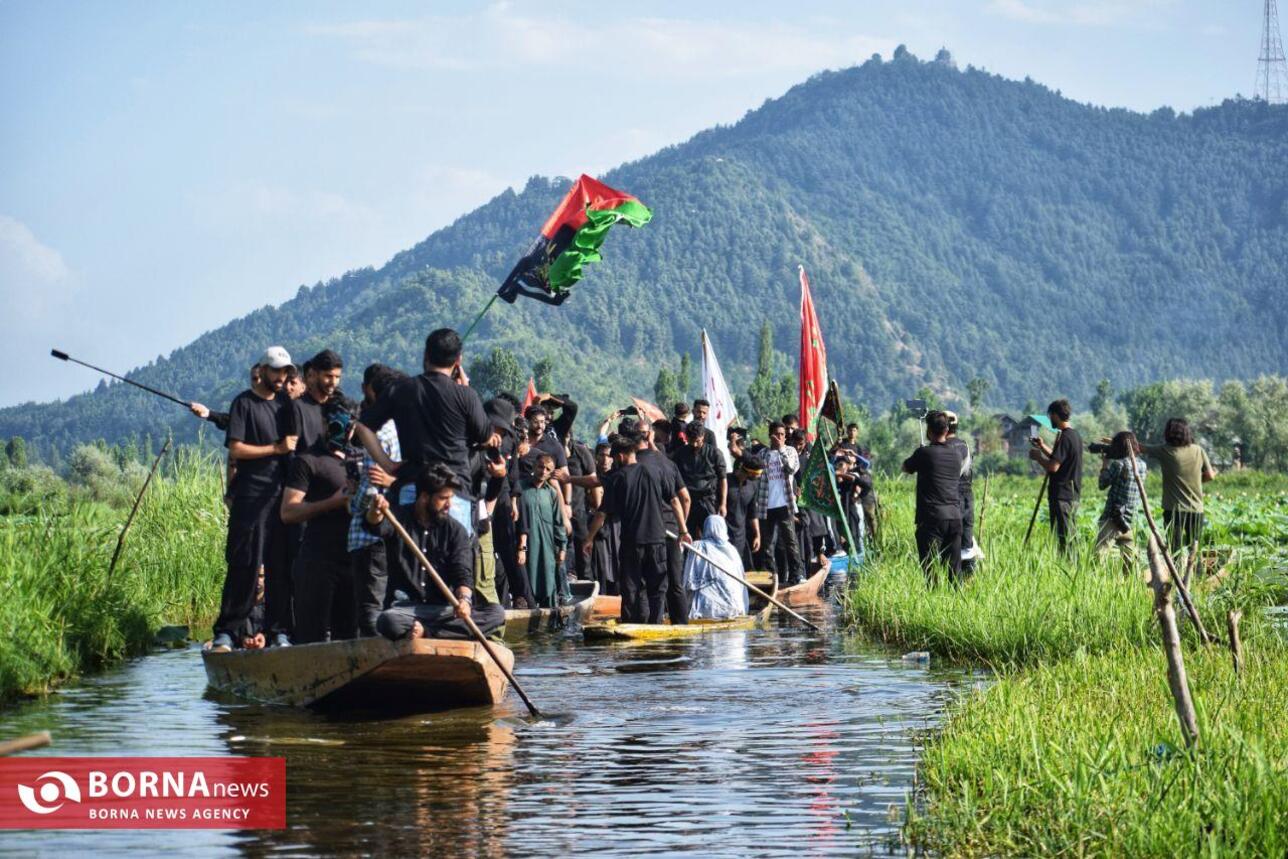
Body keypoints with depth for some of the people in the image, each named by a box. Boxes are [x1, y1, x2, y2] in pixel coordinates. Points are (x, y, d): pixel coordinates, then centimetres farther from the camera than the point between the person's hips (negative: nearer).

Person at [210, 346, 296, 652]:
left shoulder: (283, 404, 19)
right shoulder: (244, 403, 0)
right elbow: (235, 449, -9)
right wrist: (276, 449, -11)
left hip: (282, 495, 6)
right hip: (251, 497, -6)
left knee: (281, 567, 4)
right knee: (245, 566, -8)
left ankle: (278, 631, 7)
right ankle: (225, 632, -5)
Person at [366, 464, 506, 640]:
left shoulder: (456, 530, 7)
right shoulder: (399, 518, 4)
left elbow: (463, 573, -4)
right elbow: (377, 526, -18)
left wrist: (464, 599, -26)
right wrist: (375, 512, -44)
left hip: (444, 610, 3)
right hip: (406, 608, -3)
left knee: (496, 613, -22)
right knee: (388, 621, -37)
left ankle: (424, 631, -27)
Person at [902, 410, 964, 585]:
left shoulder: (924, 453, -6)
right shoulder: (956, 454, 9)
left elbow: (906, 468, 11)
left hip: (931, 517, -5)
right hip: (955, 516, 5)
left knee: (930, 566, -4)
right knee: (954, 569, 8)